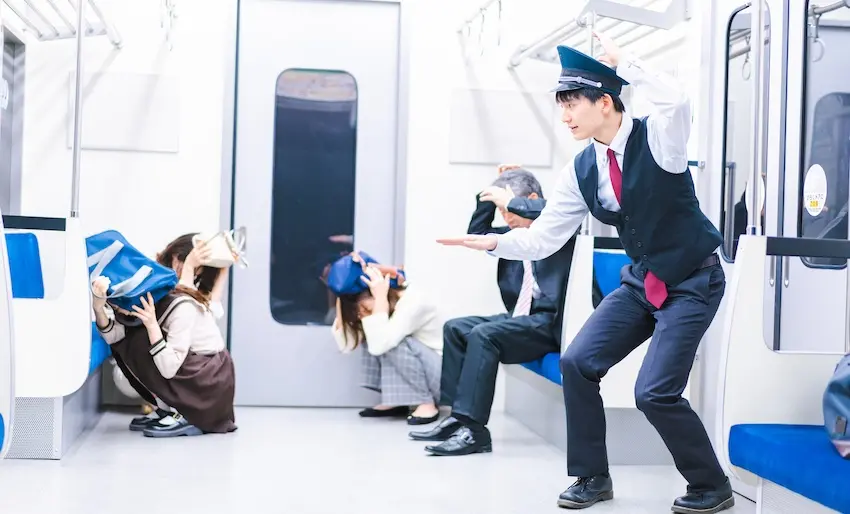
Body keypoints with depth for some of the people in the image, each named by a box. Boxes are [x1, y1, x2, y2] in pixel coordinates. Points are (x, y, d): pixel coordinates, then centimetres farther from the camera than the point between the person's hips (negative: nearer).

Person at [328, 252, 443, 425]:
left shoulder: (413, 300, -25)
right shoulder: (372, 303, -2)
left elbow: (380, 345, -37)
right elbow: (345, 345, -10)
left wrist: (380, 298, -33)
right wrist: (341, 298, -16)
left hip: (444, 378, -8)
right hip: (415, 372, 8)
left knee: (390, 342, -27)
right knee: (370, 334, -6)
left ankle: (426, 404, -15)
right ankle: (395, 402, -3)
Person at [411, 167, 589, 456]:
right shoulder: (515, 234, 15)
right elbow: (477, 232, 21)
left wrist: (510, 200, -22)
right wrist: (492, 195, 8)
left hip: (549, 322, -9)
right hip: (521, 317, 9)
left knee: (483, 334, -27)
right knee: (455, 328, 3)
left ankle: (474, 429, -27)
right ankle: (458, 416, -1)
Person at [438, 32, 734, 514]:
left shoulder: (656, 138, -17)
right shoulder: (581, 170, -3)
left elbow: (676, 101, -42)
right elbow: (543, 238, 0)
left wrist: (620, 61, -33)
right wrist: (494, 241, -16)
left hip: (693, 281, -6)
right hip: (640, 280, 6)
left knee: (655, 391, -15)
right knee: (578, 363, -3)